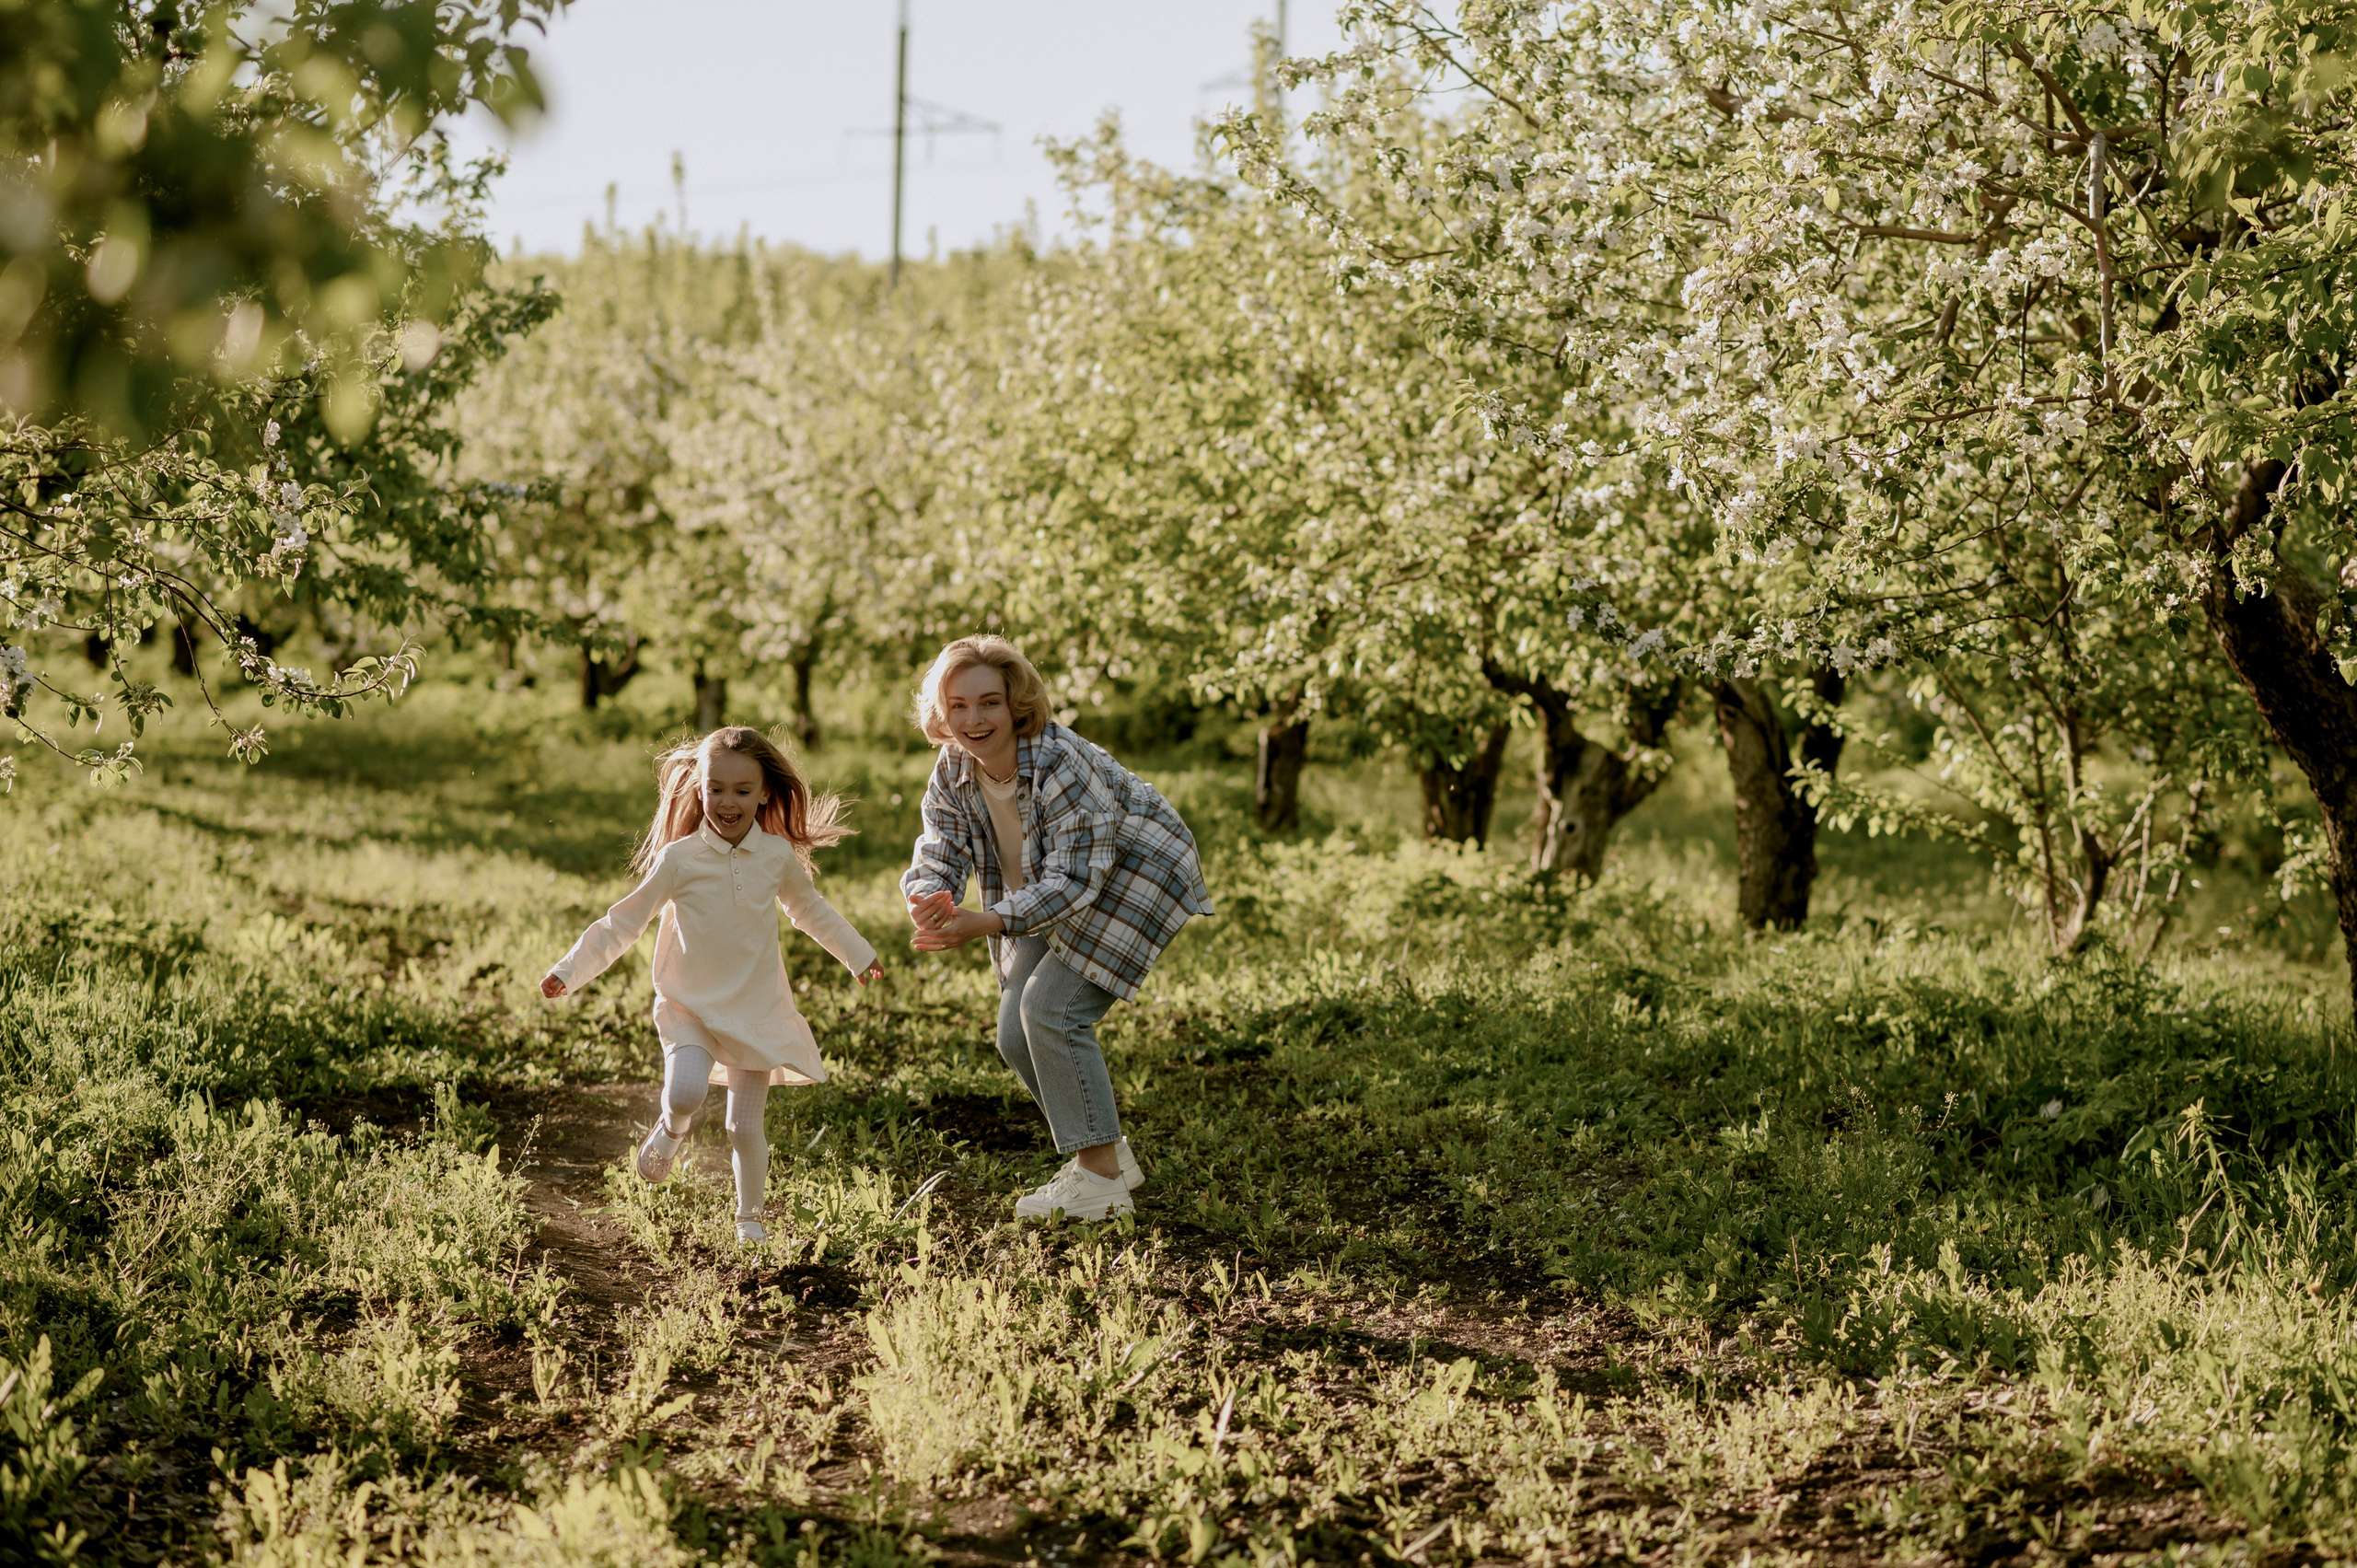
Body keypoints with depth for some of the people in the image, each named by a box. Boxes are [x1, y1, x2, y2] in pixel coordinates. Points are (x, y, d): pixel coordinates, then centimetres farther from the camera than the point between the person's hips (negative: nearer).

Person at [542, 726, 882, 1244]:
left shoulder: (778, 856, -1)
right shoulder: (679, 858, -10)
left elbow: (811, 910, 20)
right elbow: (623, 923, -3)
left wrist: (858, 954, 30)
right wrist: (569, 971, -7)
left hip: (757, 1011, 2)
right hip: (691, 1007, -2)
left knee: (746, 1125, 2)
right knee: (685, 1092, -27)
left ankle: (750, 1217, 23)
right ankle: (671, 1128, 9)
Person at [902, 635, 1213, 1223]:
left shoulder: (1061, 765, -33)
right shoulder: (953, 773, -10)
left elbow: (1072, 880, -34)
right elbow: (938, 858, -13)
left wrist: (984, 924, -44)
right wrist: (928, 903, -39)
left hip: (1126, 883, -8)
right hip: (1048, 899, 8)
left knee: (1051, 1008, -21)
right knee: (1016, 1035, 3)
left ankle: (1100, 1179, -10)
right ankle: (1110, 1156, 22)